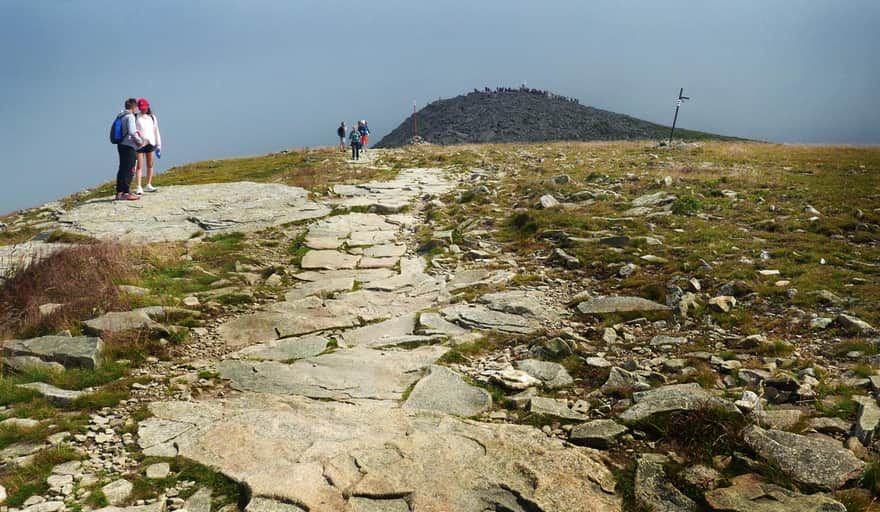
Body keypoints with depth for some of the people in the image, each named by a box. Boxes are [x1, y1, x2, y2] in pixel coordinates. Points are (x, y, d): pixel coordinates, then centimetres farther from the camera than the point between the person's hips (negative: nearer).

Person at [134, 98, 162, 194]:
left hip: (150, 143, 4)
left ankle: (149, 185, 18)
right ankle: (139, 187, -8)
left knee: (150, 166, 8)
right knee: (139, 166, -5)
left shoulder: (152, 117, 11)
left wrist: (158, 145, 14)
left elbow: (156, 131, 15)